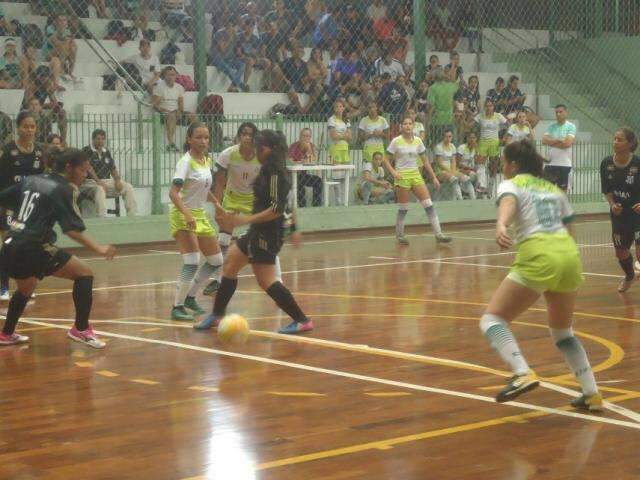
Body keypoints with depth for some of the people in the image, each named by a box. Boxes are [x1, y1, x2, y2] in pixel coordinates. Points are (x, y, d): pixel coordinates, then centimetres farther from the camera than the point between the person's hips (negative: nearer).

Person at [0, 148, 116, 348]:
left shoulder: (32, 180, 14)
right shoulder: (63, 189, -6)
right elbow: (72, 229, -16)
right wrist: (98, 249, -20)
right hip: (33, 249, -8)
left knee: (26, 288, 34)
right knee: (84, 273, -1)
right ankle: (81, 329, -4)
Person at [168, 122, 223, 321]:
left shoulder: (207, 160, 8)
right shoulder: (186, 162, -16)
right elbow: (173, 193, -25)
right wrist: (187, 214, -36)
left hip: (200, 215, 8)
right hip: (183, 216, -8)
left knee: (216, 261, 12)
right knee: (192, 263, -19)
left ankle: (190, 297, 25)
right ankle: (177, 307, -11)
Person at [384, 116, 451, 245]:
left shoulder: (418, 141, 5)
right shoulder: (396, 141, -5)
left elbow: (425, 161, 11)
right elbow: (386, 160, -3)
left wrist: (434, 177, 7)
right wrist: (394, 172, -19)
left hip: (416, 175, 4)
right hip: (402, 176, -4)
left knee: (429, 205, -5)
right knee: (403, 209, -2)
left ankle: (439, 235, -6)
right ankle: (400, 236, 16)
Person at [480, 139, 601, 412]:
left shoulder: (512, 184, 9)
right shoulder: (554, 189, 27)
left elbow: (508, 203, -15)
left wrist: (501, 226, -36)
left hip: (538, 258, -6)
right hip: (570, 255, 7)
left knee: (492, 319, 0)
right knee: (562, 331, 25)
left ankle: (523, 374, -22)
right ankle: (592, 395, 20)